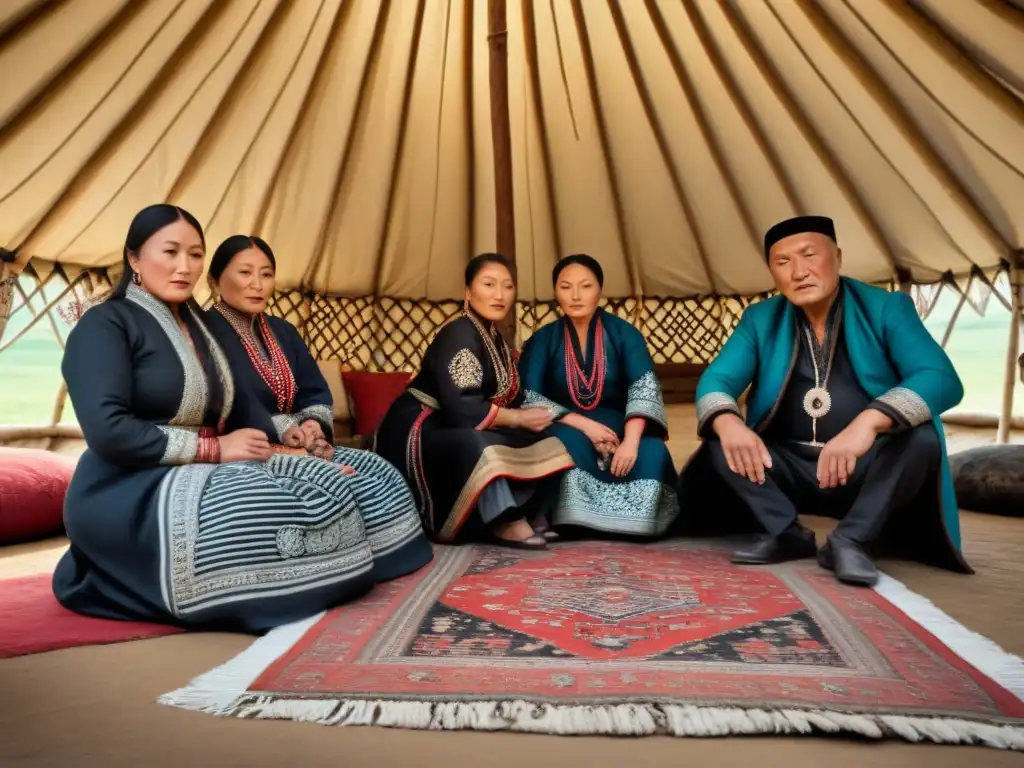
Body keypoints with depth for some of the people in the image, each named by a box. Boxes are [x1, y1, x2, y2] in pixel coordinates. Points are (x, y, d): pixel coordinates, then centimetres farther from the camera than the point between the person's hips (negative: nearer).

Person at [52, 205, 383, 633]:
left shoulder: (197, 326, 18)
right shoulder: (104, 324, -6)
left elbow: (234, 407, 11)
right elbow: (108, 431, -20)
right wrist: (213, 448, -18)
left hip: (200, 475, 7)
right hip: (130, 493, -7)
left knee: (323, 485, -14)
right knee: (273, 507, -30)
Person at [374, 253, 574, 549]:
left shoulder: (496, 340, 11)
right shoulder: (458, 335, -18)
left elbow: (509, 400, 7)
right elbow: (461, 409, -28)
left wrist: (528, 416, -15)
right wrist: (518, 418, -18)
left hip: (459, 435, 9)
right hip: (418, 436, -9)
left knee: (540, 441, -2)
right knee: (476, 445, -38)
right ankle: (507, 523, -25)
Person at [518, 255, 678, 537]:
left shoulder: (623, 333, 0)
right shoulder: (543, 340, 0)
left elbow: (645, 386, -14)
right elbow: (528, 398, -10)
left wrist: (631, 441, -32)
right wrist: (583, 424, -23)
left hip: (617, 426, 1)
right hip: (566, 429, 0)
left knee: (652, 453, -30)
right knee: (569, 443, -36)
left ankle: (632, 520, -9)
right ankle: (578, 519, -18)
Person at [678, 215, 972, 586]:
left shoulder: (887, 308, -4)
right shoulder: (760, 319, 3)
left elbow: (941, 379, -19)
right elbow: (716, 379, -8)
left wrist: (868, 422, -39)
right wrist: (727, 423, -32)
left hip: (867, 469, -2)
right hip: (788, 470, 2)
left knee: (921, 437, -29)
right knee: (720, 441, -19)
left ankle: (850, 540, -18)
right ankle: (786, 533, -10)